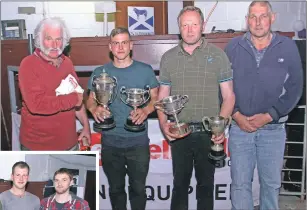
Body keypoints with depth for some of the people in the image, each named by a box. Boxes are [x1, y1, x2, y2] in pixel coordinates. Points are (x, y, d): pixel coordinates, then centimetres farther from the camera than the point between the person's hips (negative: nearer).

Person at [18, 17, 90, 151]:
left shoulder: (66, 62, 6)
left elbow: (78, 98, 14)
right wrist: (74, 99, -19)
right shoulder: (28, 64, -14)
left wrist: (86, 125, 11)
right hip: (37, 145, -6)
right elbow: (36, 104, -26)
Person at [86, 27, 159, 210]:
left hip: (138, 142, -1)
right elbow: (91, 100, 6)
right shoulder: (100, 72, 1)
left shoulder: (145, 70, -2)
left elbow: (156, 98, 3)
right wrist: (94, 108, -18)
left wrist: (145, 110, -19)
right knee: (116, 188, 19)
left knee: (138, 188, 12)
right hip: (110, 142, 1)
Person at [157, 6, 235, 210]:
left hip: (208, 133, -1)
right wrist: (164, 124, -8)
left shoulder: (218, 55, -1)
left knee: (206, 185, 13)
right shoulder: (168, 58, 5)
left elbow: (228, 96, -1)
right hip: (179, 134, 2)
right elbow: (162, 97, 8)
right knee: (180, 185, 13)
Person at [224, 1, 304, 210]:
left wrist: (269, 116, -10)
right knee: (240, 183, 8)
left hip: (273, 129, 0)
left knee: (271, 183, 13)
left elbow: (295, 88, -2)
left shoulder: (288, 47, -2)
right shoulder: (233, 47, -1)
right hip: (239, 127, 0)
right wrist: (236, 115, -9)